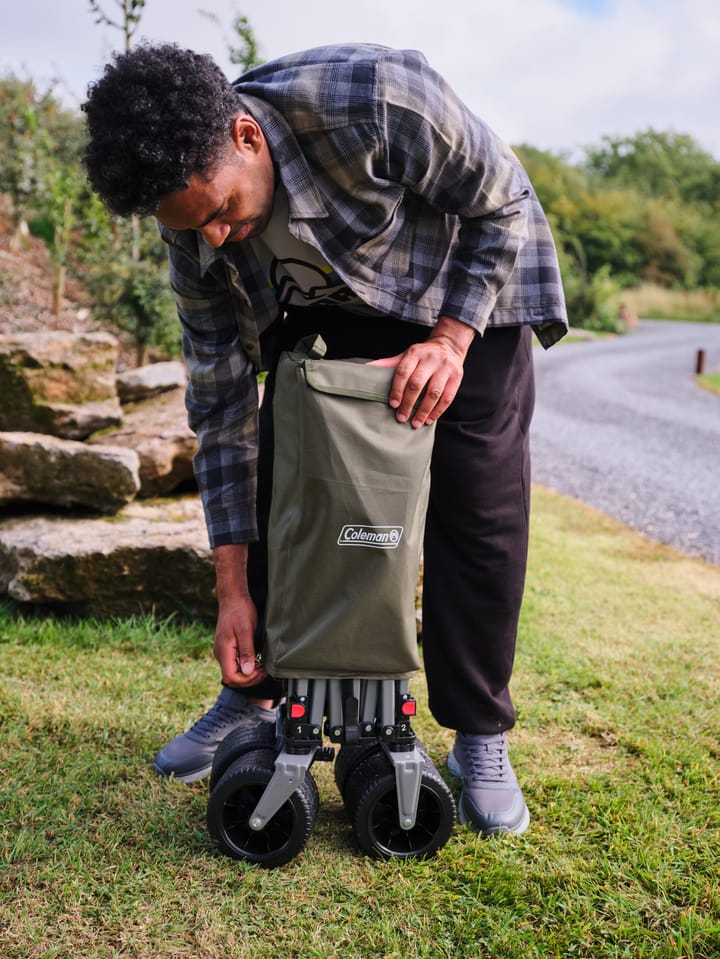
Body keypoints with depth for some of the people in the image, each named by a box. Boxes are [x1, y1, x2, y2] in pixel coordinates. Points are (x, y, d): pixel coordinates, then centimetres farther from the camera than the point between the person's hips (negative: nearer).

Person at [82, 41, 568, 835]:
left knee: (479, 513, -11)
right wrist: (234, 588, -16)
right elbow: (222, 404, -15)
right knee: (271, 487, -5)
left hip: (468, 293, -3)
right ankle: (254, 695, 15)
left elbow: (504, 203, -20)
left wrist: (450, 339, -30)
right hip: (328, 315, 4)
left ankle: (480, 741, 5)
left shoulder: (372, 99, -37)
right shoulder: (195, 235, -21)